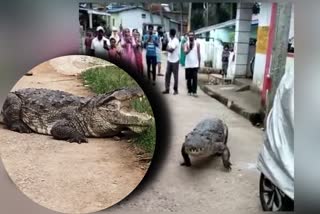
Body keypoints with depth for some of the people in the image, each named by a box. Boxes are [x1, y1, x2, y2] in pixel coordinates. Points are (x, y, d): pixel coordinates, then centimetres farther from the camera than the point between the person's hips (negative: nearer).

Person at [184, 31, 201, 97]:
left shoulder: (197, 44, 2)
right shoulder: (186, 43, 1)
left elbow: (199, 54, 5)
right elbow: (185, 52, -15)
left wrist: (199, 63, 3)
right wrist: (190, 47, -29)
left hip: (195, 64, -1)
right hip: (188, 64, 1)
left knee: (195, 78, -5)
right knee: (188, 78, 7)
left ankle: (194, 91, -1)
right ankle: (189, 90, 19)